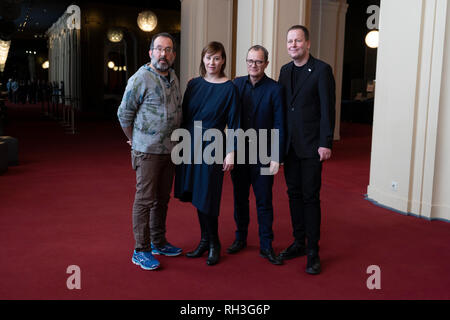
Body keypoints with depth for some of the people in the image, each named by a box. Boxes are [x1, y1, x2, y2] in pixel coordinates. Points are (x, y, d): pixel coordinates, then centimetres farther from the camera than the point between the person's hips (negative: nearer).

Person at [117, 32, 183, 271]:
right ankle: (141, 251, 7)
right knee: (145, 199, -2)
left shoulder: (173, 77, 11)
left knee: (162, 198, 15)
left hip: (169, 150, 7)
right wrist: (134, 140, 2)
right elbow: (124, 113, -8)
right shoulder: (140, 79, -12)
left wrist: (175, 140, 16)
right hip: (147, 151, -7)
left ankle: (158, 242, 28)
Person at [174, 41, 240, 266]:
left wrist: (231, 152, -10)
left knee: (206, 197, -3)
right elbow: (184, 115, 11)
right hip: (190, 144, 5)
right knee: (195, 195, 11)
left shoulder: (229, 88, -5)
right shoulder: (194, 84, 7)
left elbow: (233, 123, -5)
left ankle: (214, 244, 14)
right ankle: (205, 240, 25)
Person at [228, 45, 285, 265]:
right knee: (239, 198, 14)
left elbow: (279, 127, -8)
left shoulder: (274, 89, -6)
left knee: (264, 202, 4)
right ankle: (240, 238, 30)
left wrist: (277, 158, -11)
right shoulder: (237, 84, 5)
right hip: (238, 153, 4)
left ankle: (266, 246, 15)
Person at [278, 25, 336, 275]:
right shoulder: (285, 70, 12)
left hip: (311, 145, -6)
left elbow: (327, 109, -10)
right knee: (294, 194, 11)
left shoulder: (321, 70, -7)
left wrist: (326, 143, -15)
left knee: (310, 196, -2)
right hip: (289, 144, 6)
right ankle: (298, 242, 23)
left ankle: (313, 250, 7)